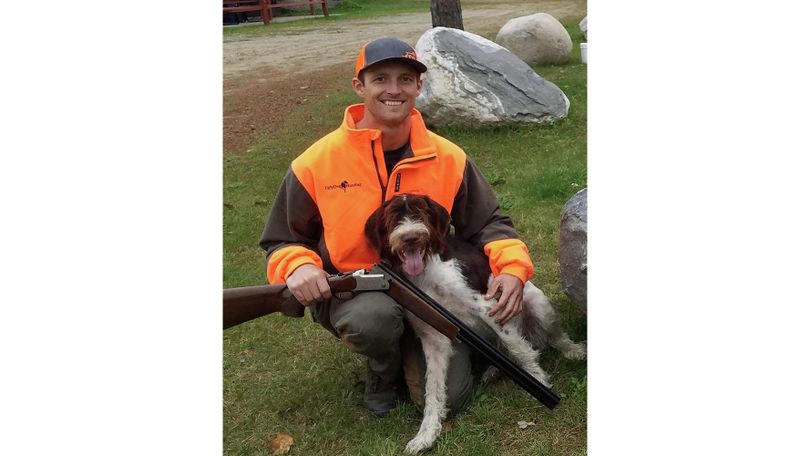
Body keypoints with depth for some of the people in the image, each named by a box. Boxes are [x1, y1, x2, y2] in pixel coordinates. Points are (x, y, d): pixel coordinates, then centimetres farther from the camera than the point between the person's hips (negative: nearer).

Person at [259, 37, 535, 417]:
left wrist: (513, 267, -17)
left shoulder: (448, 158, -7)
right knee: (374, 315, -37)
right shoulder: (316, 163, -12)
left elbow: (488, 223, 3)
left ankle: (408, 348, 24)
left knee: (447, 397, -11)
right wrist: (298, 266, -24)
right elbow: (283, 241, -1)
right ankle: (383, 373, 2)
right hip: (349, 293, -1)